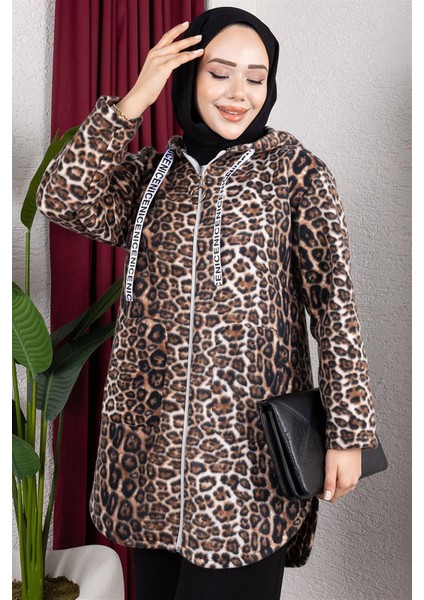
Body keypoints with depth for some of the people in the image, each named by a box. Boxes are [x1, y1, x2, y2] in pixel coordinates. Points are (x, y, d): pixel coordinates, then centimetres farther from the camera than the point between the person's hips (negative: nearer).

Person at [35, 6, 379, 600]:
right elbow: (63, 200, -7)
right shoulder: (151, 172, 9)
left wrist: (348, 431, -10)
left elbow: (334, 301, -6)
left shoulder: (294, 168, -1)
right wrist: (133, 100, -10)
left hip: (249, 437, -3)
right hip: (152, 429, 4)